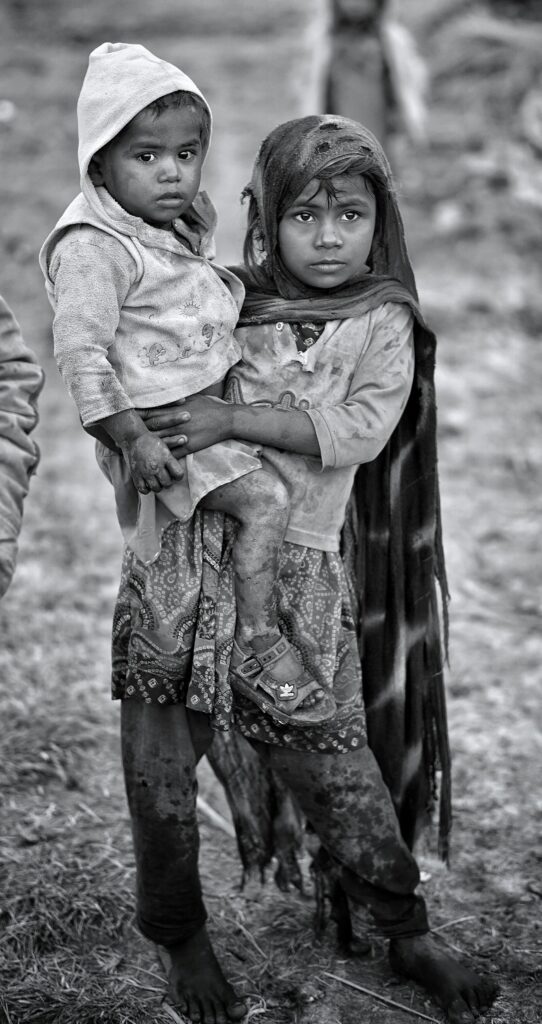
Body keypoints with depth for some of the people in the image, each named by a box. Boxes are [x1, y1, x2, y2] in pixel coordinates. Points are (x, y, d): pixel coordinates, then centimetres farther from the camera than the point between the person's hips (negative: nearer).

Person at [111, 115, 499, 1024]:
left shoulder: (383, 324, 1)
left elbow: (359, 429, -15)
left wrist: (232, 420, -22)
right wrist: (136, 442, -2)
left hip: (297, 566, -2)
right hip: (183, 549, 2)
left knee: (331, 752, 1)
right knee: (158, 760, 5)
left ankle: (408, 934, 26)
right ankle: (181, 940, 29)